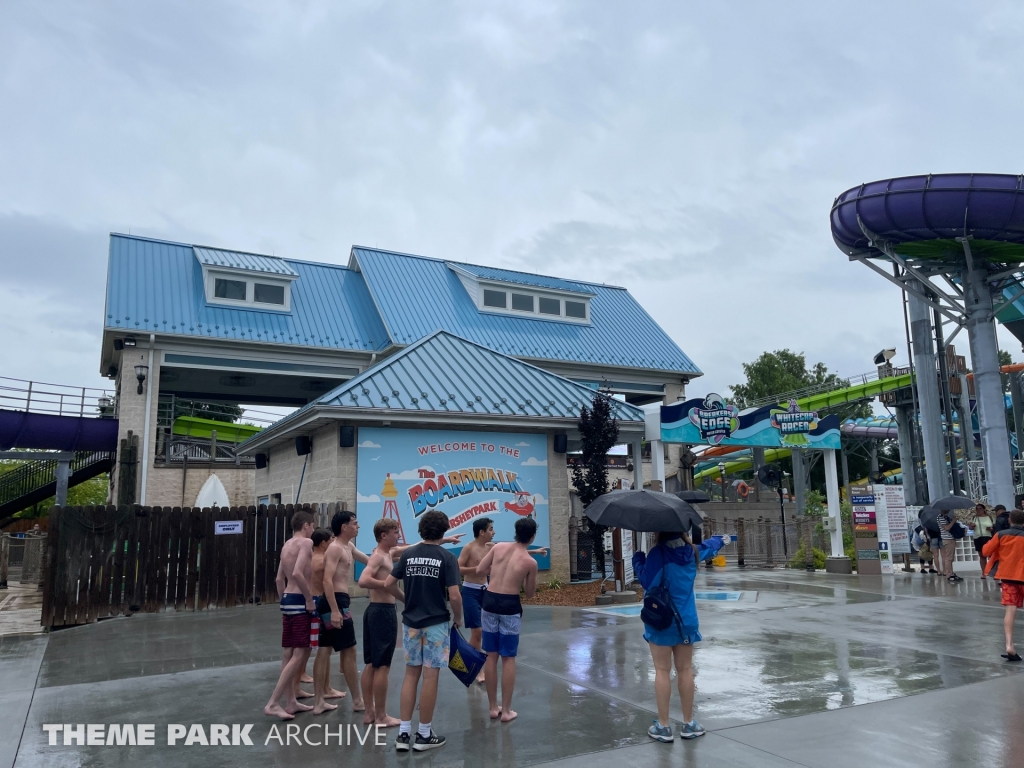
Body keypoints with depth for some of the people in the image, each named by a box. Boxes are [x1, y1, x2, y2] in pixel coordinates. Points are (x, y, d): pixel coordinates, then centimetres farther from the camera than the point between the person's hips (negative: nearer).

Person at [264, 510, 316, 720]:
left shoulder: (287, 545, 15)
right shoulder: (306, 543, -12)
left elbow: (280, 579, 18)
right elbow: (297, 573, -25)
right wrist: (309, 599, -18)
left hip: (287, 600, 9)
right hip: (299, 601, -9)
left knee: (289, 653, 13)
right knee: (299, 655, -6)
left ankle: (291, 701, 21)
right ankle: (272, 703, -8)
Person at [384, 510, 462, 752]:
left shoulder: (408, 554, 2)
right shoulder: (447, 558, -11)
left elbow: (388, 584, 3)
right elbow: (454, 595, -16)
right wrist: (458, 618, 1)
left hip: (411, 622, 4)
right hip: (436, 623, -4)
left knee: (411, 674, 14)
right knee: (430, 676, 5)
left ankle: (404, 733, 15)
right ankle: (424, 734, 14)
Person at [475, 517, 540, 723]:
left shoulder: (498, 547, 1)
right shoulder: (530, 562, -6)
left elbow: (479, 571, 6)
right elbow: (529, 593, 4)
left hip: (489, 602, 3)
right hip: (509, 606, -3)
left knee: (491, 656, 12)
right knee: (508, 659, 7)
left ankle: (493, 707, 21)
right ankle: (506, 710, 12)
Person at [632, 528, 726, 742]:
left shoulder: (657, 553, -16)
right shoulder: (692, 552, 4)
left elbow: (645, 580, -16)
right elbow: (709, 546, 24)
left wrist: (638, 557, -3)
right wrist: (721, 539, 45)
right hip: (686, 620, 5)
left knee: (662, 671, 2)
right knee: (685, 670, 13)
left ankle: (663, 726, 7)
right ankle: (689, 724, 21)